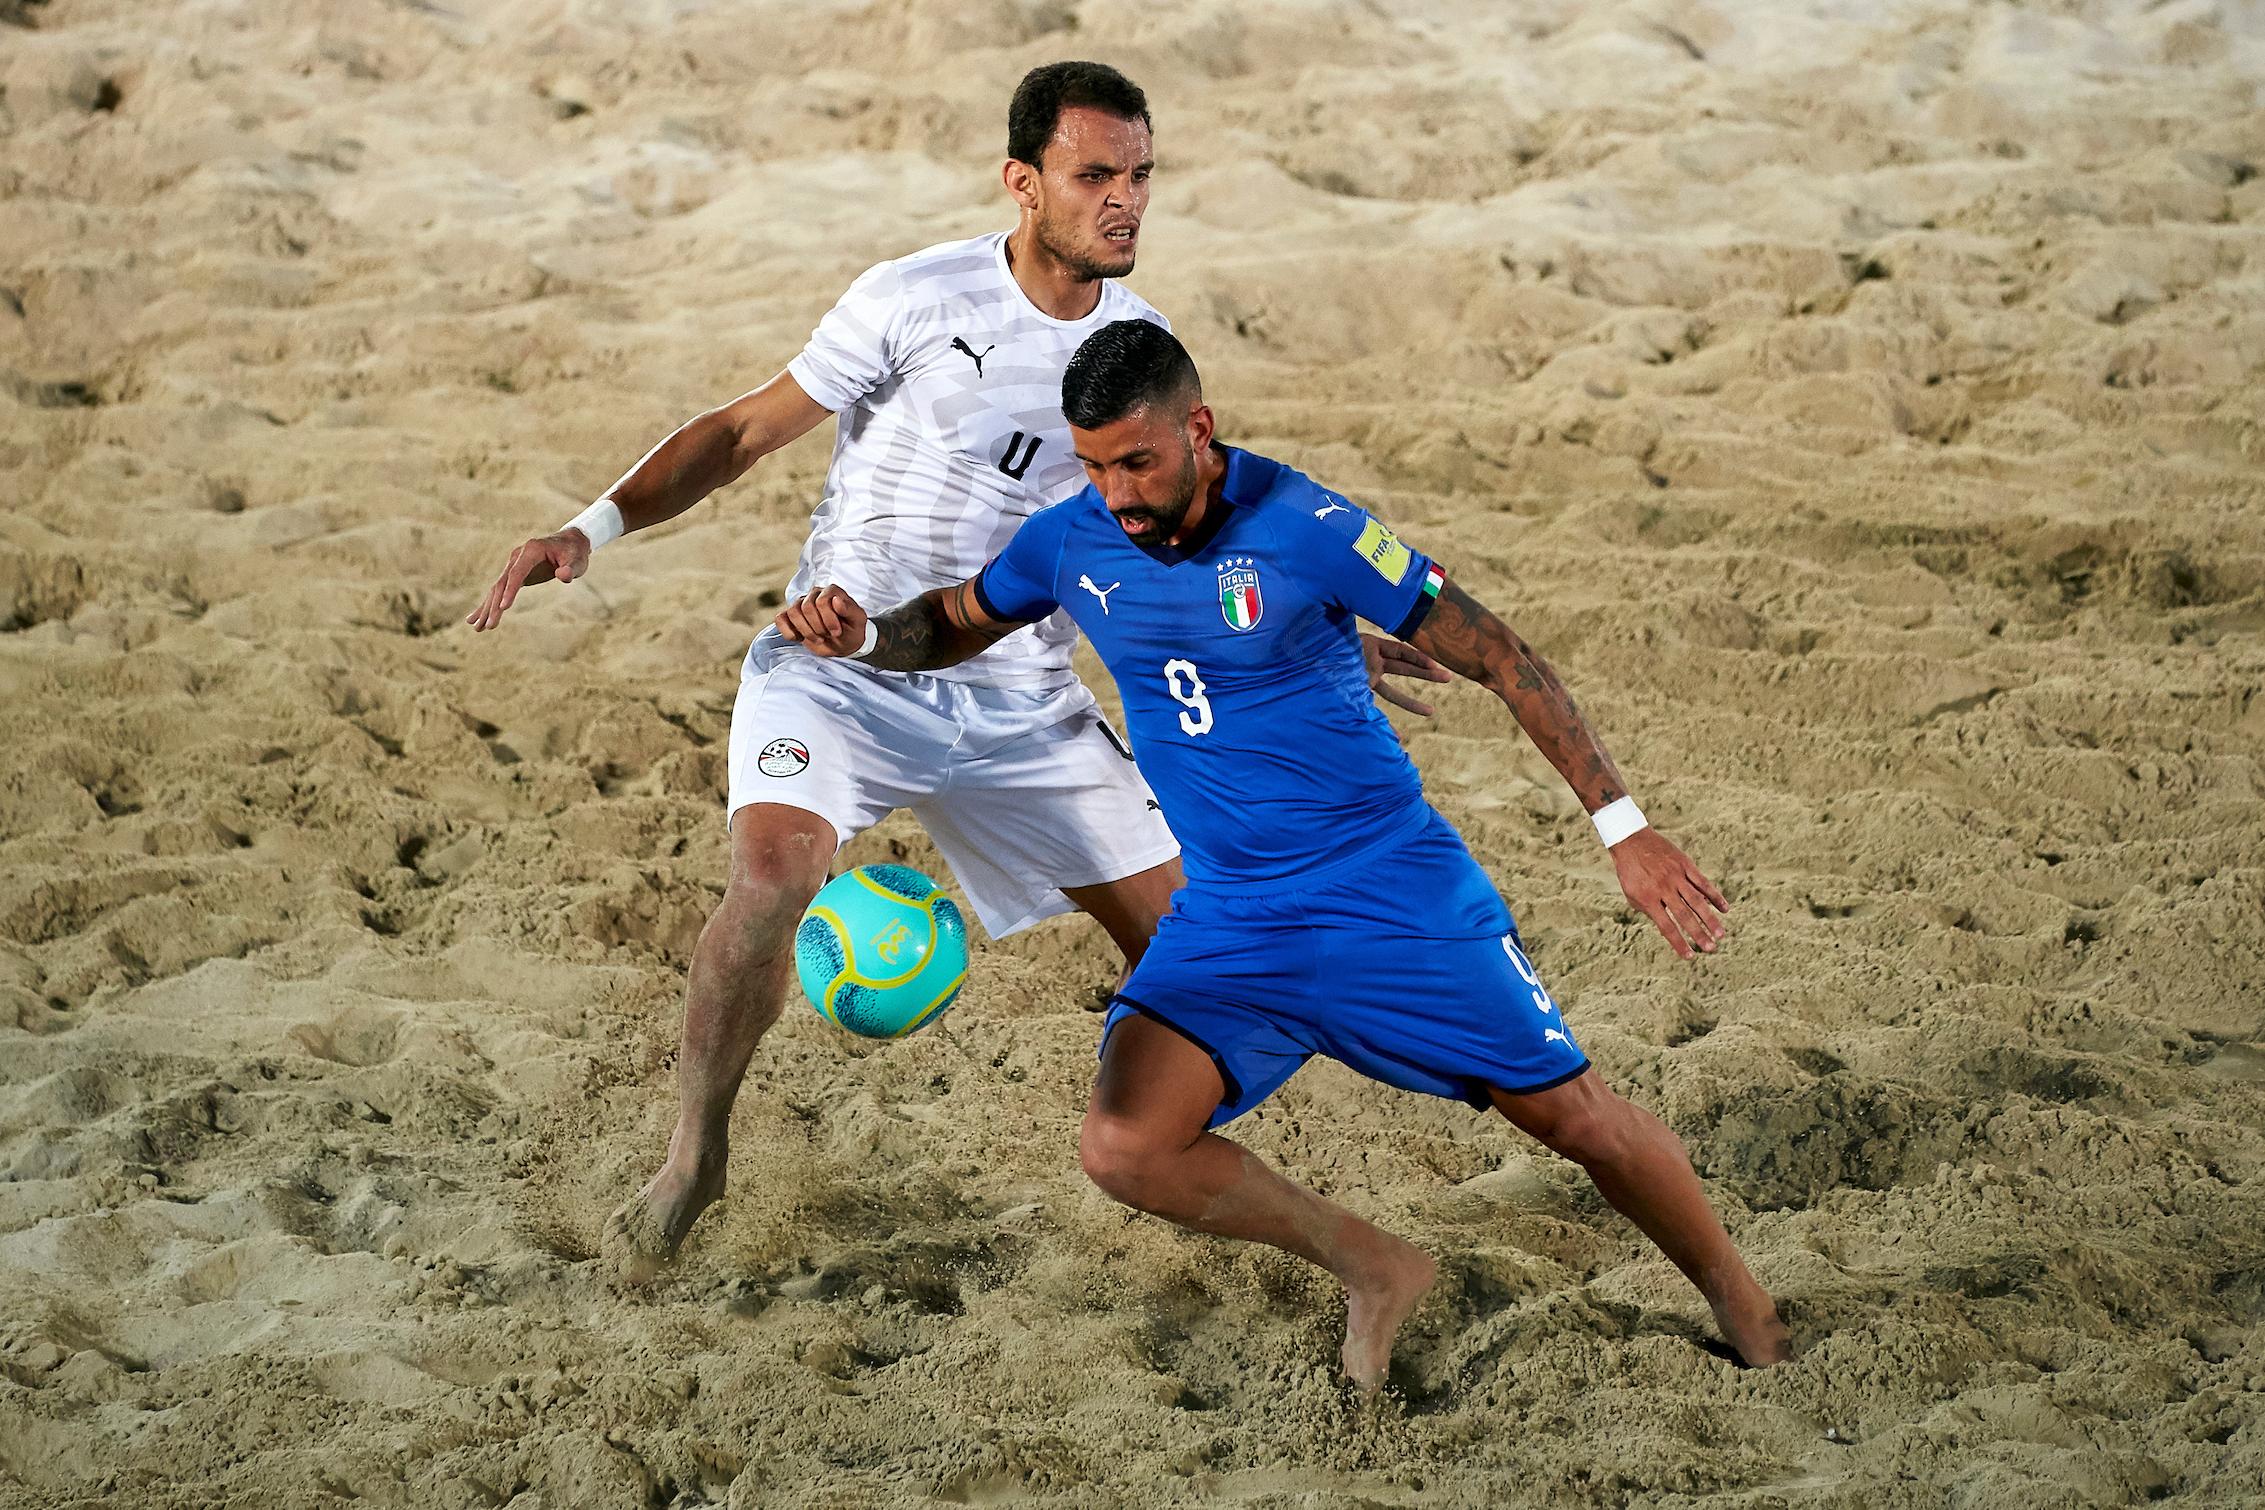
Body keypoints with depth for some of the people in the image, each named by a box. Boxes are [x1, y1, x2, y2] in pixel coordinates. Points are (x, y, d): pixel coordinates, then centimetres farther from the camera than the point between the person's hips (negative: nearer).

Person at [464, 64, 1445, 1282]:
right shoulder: (920, 300, -12)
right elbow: (746, 431, -4)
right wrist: (596, 526, -17)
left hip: (1021, 707, 5)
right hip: (842, 669, -5)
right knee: (771, 872, -31)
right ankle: (692, 1160, -11)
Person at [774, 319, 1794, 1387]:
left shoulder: (1307, 530, -18)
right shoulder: (1071, 543, -4)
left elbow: (1498, 658, -12)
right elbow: (954, 625, 17)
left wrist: (1623, 827, -13)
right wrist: (862, 635, -7)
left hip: (1393, 886, -4)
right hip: (1229, 917, 4)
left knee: (1573, 1116, -1)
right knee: (1123, 1148, -17)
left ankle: (1743, 1309, 27)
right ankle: (1372, 1268, 7)